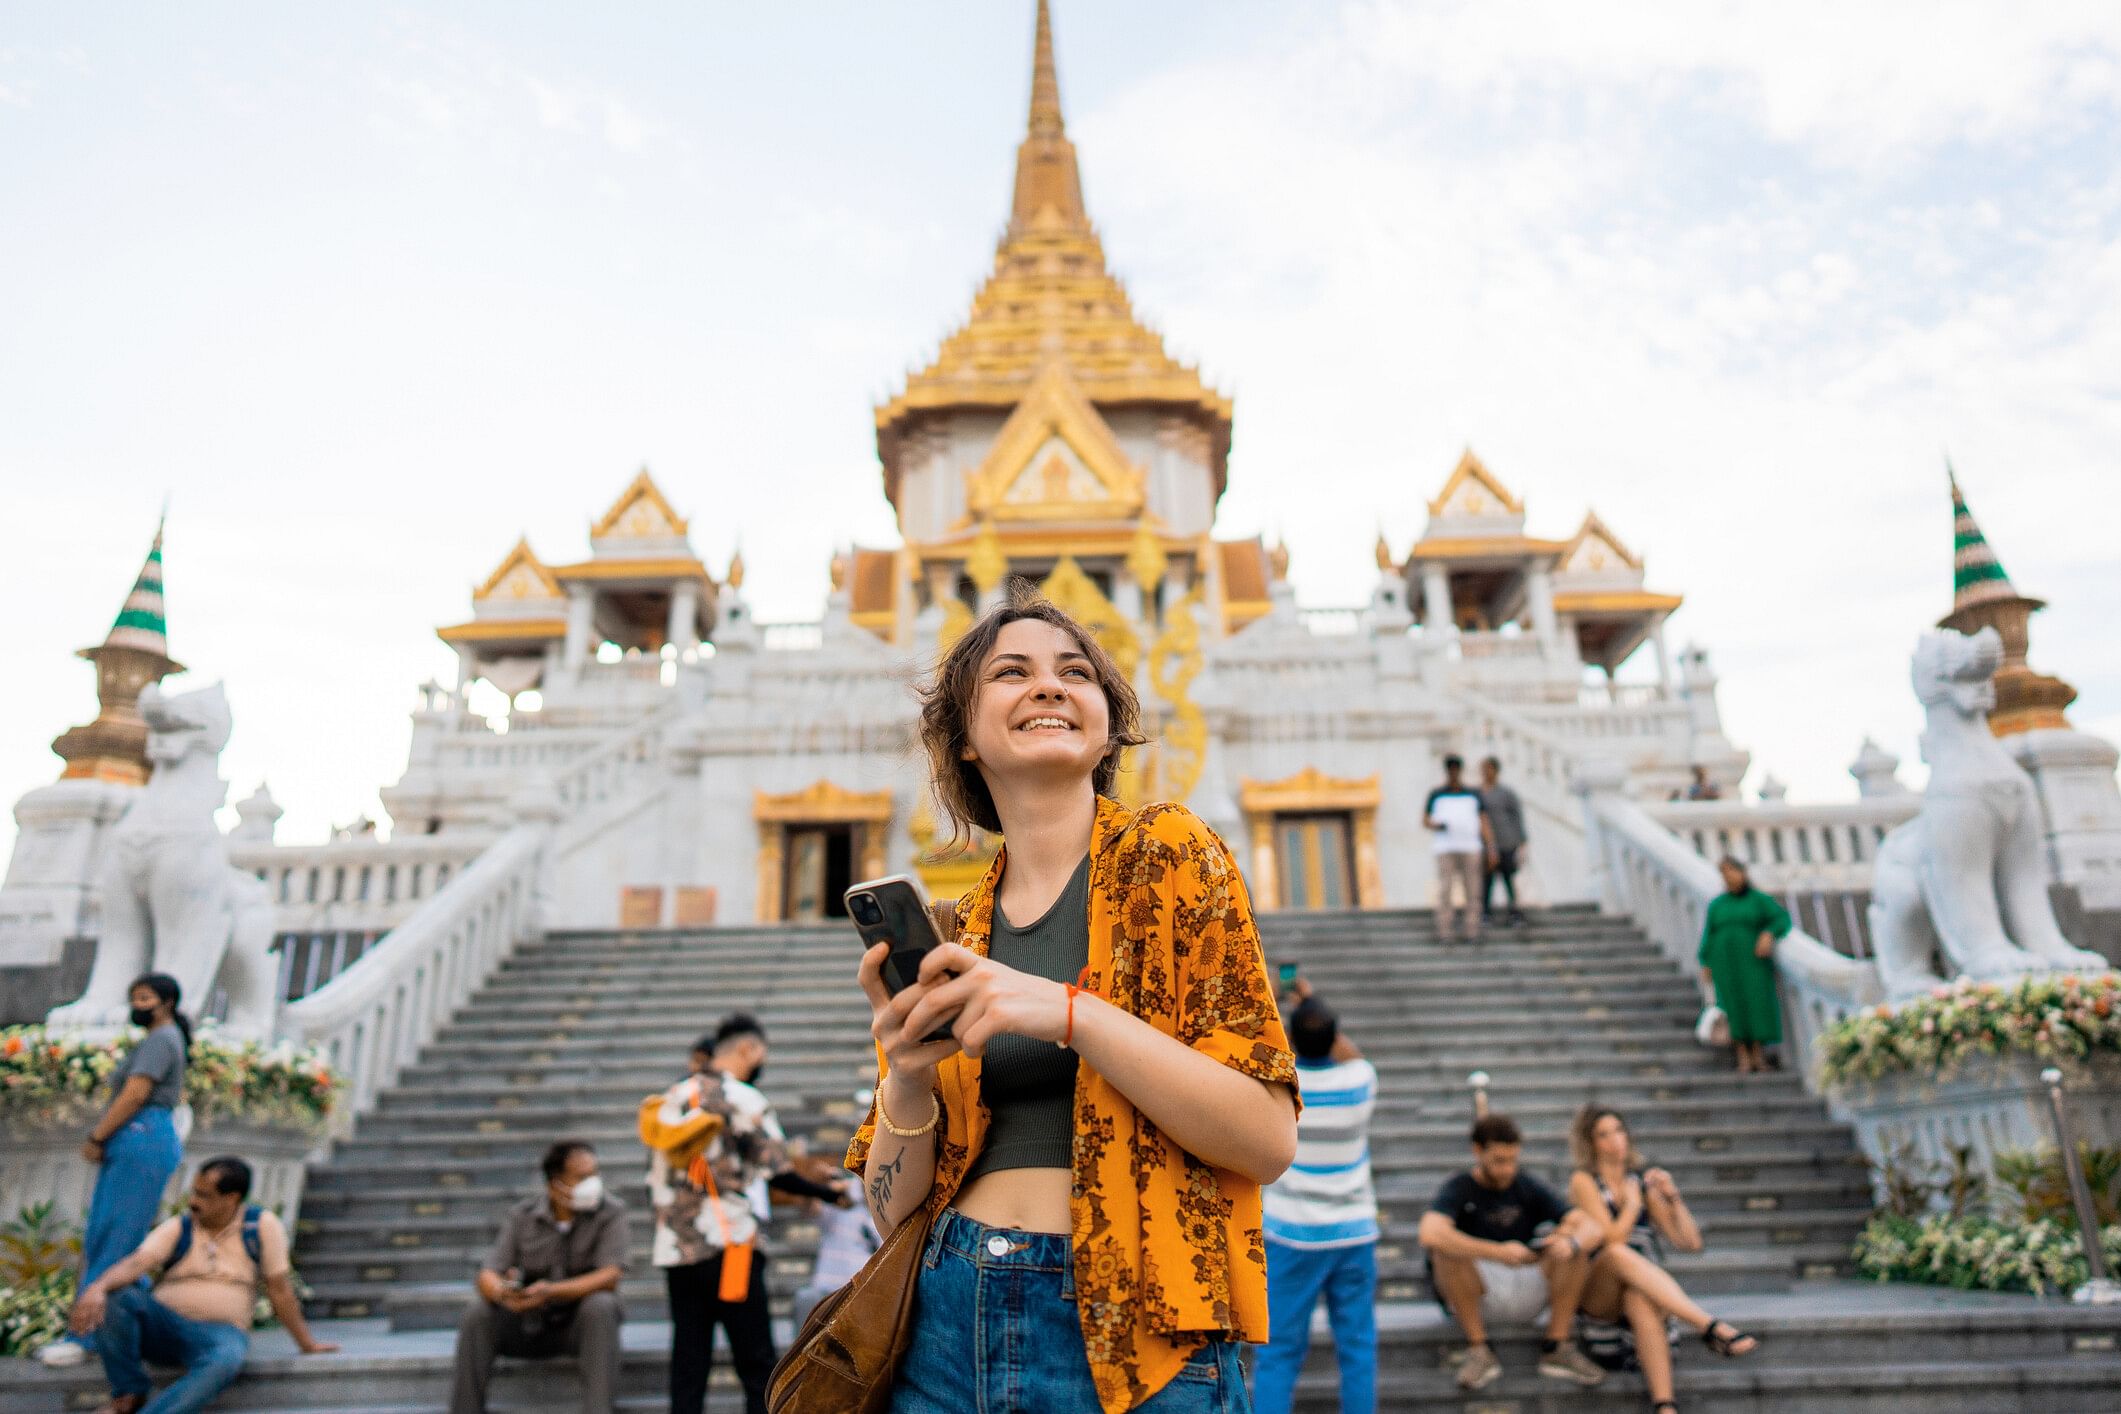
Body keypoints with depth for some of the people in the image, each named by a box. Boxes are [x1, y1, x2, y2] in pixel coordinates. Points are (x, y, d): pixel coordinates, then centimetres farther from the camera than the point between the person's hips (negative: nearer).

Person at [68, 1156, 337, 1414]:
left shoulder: (262, 1225, -2)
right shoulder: (177, 1229, 3)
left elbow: (279, 1288, 2)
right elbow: (136, 1263, -15)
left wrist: (307, 1344, 5)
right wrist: (97, 1287, -37)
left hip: (219, 1334, -3)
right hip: (162, 1324, 3)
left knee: (226, 1361, -38)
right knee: (115, 1295, -24)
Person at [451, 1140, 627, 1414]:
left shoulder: (610, 1211, -12)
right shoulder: (522, 1215, -5)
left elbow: (610, 1275, -21)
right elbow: (488, 1275, -11)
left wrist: (551, 1292, -36)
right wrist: (501, 1291, -36)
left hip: (584, 1322, -2)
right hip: (529, 1324, 2)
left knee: (601, 1305, -34)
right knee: (477, 1311, -22)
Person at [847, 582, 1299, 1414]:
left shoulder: (1168, 855, -5)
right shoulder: (948, 939, 6)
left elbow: (1269, 1140, -12)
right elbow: (894, 1211, 7)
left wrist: (1069, 1013, -22)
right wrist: (907, 1077, -12)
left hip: (1131, 1338, -3)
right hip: (949, 1330, 4)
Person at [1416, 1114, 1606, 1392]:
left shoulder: (1529, 1188, 3)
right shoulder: (1458, 1189, -10)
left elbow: (1590, 1228, -7)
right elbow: (1429, 1233, -32)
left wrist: (1570, 1243, -32)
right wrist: (1498, 1253, -40)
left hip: (1526, 1295, 4)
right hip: (1475, 1298, -3)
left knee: (1576, 1246, -15)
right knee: (1447, 1250, -32)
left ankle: (1557, 1347, -11)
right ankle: (1478, 1349, -20)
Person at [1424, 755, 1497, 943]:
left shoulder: (1474, 794, 11)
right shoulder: (1436, 795, 9)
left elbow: (1485, 823, 9)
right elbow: (1425, 819, 13)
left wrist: (1491, 849, 0)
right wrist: (1436, 826, -10)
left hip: (1470, 849, 1)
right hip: (1445, 849, -1)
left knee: (1472, 891, -1)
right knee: (1445, 891, -7)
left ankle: (1471, 932, 3)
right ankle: (1444, 932, -4)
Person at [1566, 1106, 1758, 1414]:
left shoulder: (1643, 1181, 15)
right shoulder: (1583, 1181, 1)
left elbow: (1690, 1242, 12)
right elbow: (1612, 1240, -13)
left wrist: (1672, 1197, 0)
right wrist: (1633, 1203, -1)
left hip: (1646, 1286, 3)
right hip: (1596, 1293, -3)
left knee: (1640, 1302, -36)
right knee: (1618, 1253, -37)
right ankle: (1711, 1328, -42)